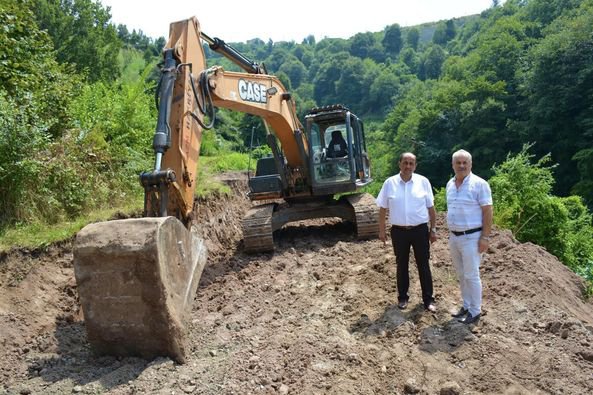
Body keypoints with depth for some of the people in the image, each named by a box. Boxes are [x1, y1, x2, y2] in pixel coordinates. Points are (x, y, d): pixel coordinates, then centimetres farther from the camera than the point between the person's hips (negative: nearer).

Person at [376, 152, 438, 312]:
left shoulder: (423, 181, -3)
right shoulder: (389, 183, -2)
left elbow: (431, 208, 3)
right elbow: (382, 209, 4)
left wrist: (433, 229, 2)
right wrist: (381, 230, 3)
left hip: (420, 230, 0)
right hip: (399, 231, 1)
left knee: (423, 265, 7)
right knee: (401, 265, 12)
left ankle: (428, 299, 18)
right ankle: (402, 297, 26)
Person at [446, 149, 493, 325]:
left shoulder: (479, 184, -12)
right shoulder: (450, 184, 9)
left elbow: (487, 212, -13)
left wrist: (485, 238, -16)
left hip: (471, 237, -7)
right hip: (454, 237, 7)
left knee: (471, 276, -1)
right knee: (461, 275, 15)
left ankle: (475, 311, 11)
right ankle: (466, 306, 27)